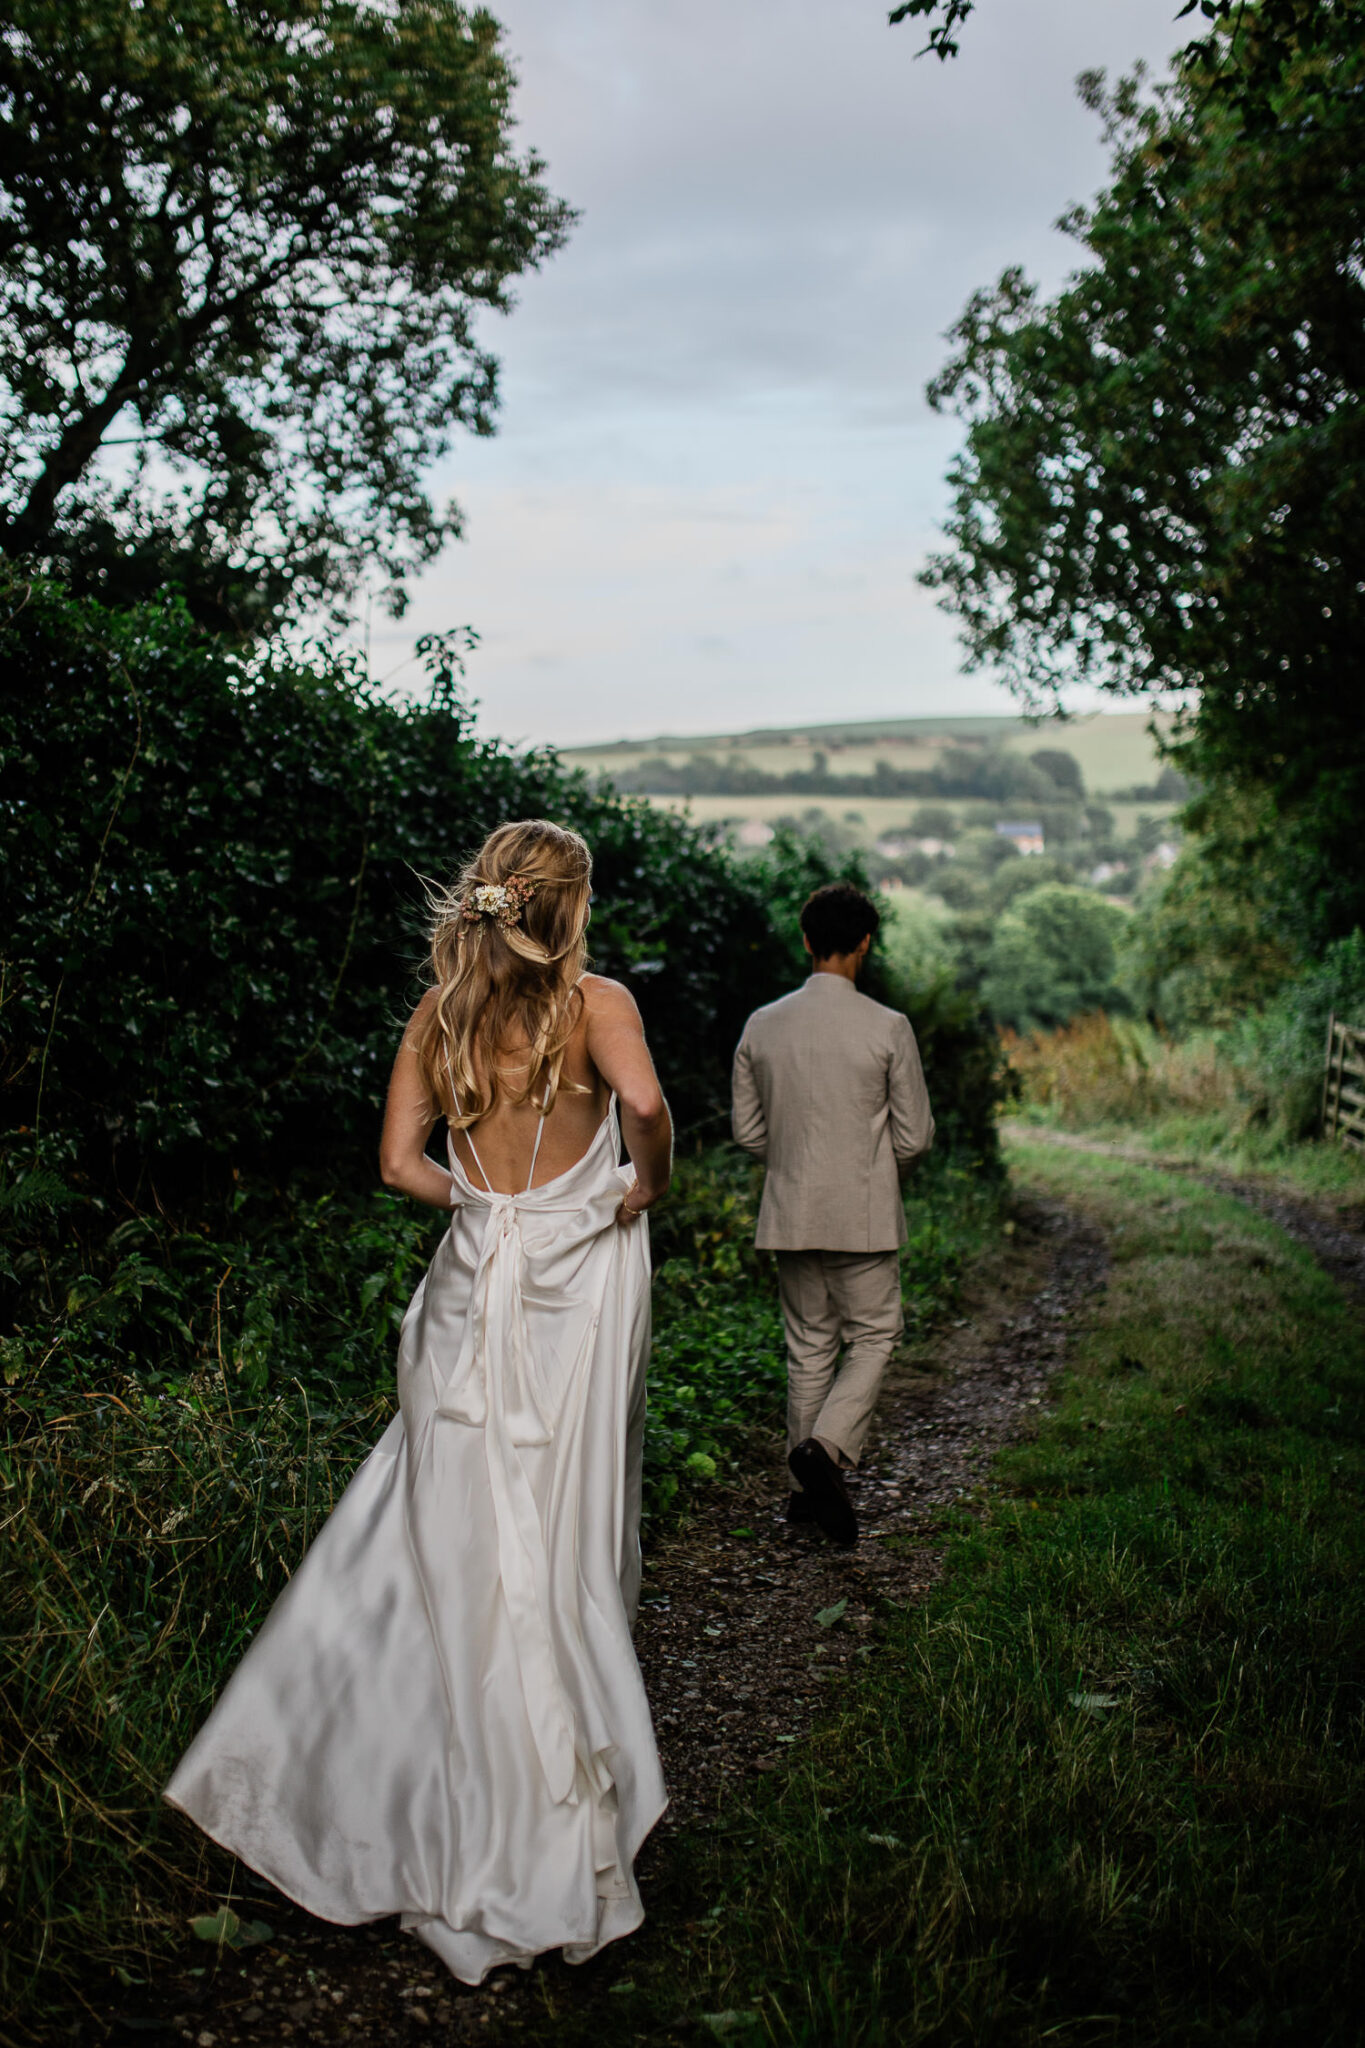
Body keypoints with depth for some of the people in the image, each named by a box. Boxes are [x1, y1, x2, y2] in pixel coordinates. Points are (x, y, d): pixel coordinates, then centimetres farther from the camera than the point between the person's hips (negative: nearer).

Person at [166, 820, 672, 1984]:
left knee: (446, 1531, 14)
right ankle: (558, 1844, 15)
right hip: (582, 1283, -3)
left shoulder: (441, 1013, 3)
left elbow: (402, 1161, 1)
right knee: (563, 1548, 5)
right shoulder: (597, 1003, -8)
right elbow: (644, 1103, -27)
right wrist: (645, 1188, -9)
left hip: (475, 1278, 3)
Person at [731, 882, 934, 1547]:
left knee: (809, 1347, 14)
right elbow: (914, 1136, -7)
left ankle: (810, 1488, 20)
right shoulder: (888, 1028, -11)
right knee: (872, 1337, 11)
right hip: (864, 1215, -4)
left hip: (790, 1214, 4)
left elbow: (748, 1132, 5)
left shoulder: (761, 1026, -1)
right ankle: (826, 1449, -10)